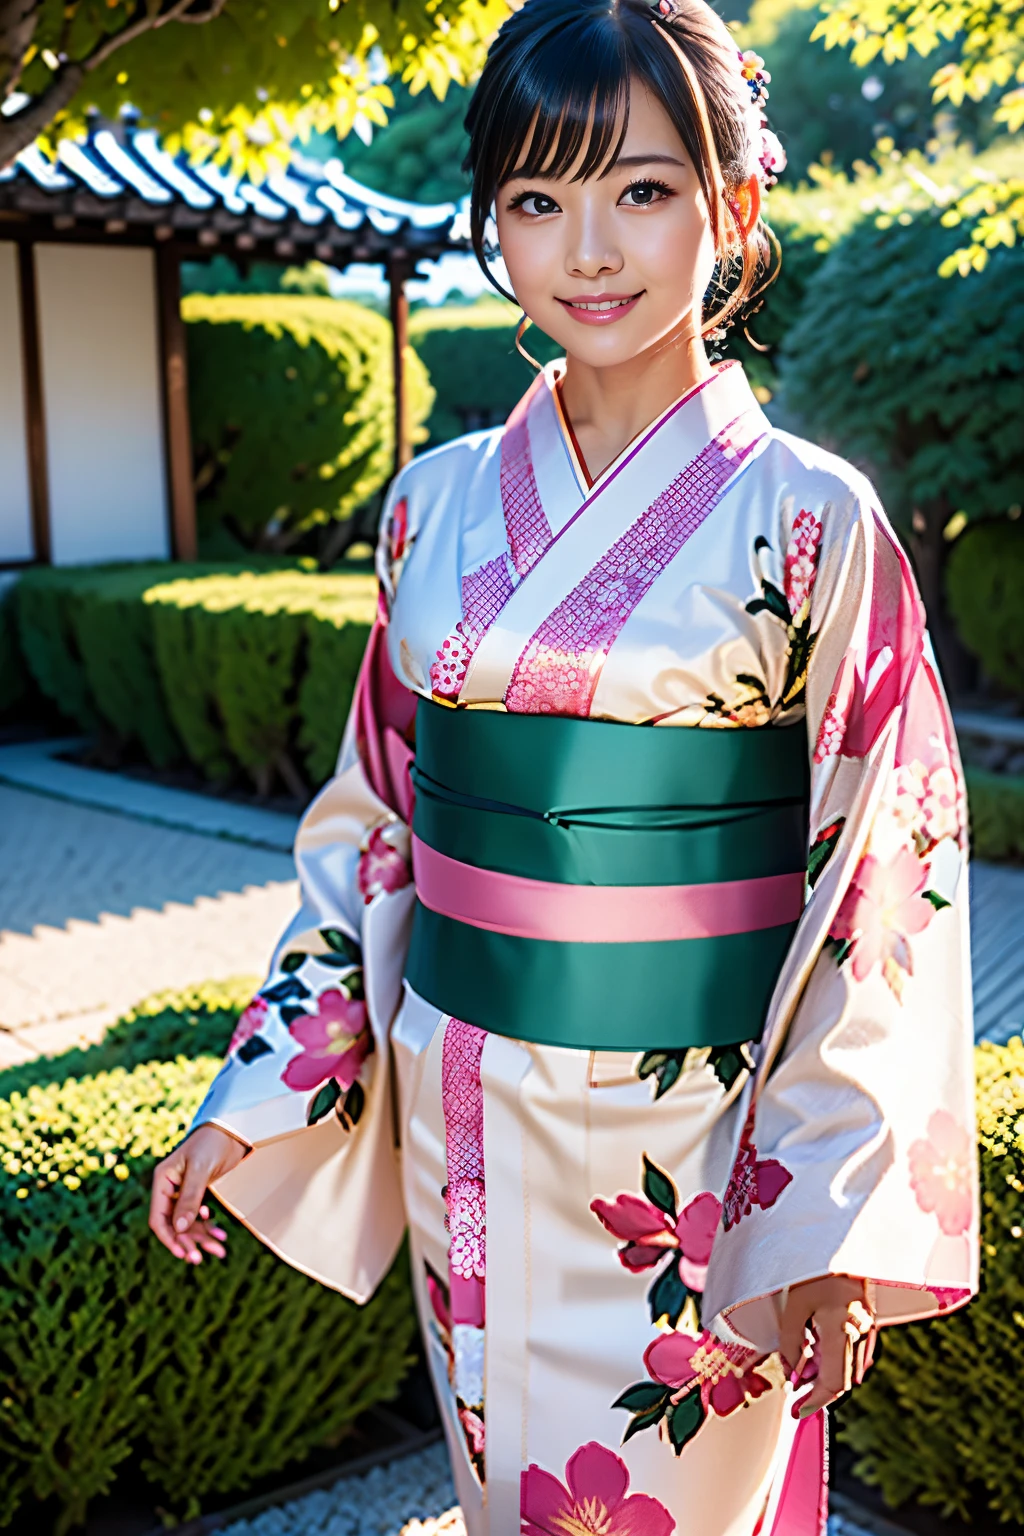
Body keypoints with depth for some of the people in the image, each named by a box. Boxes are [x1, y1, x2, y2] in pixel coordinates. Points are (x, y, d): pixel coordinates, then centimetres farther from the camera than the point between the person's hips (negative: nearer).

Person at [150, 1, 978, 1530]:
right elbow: (372, 829, 7)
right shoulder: (441, 504, 1)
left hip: (694, 1138, -3)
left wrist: (835, 1227, -13)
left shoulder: (809, 521, -10)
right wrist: (255, 1100, 5)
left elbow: (883, 884, -10)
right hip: (463, 1119, 4)